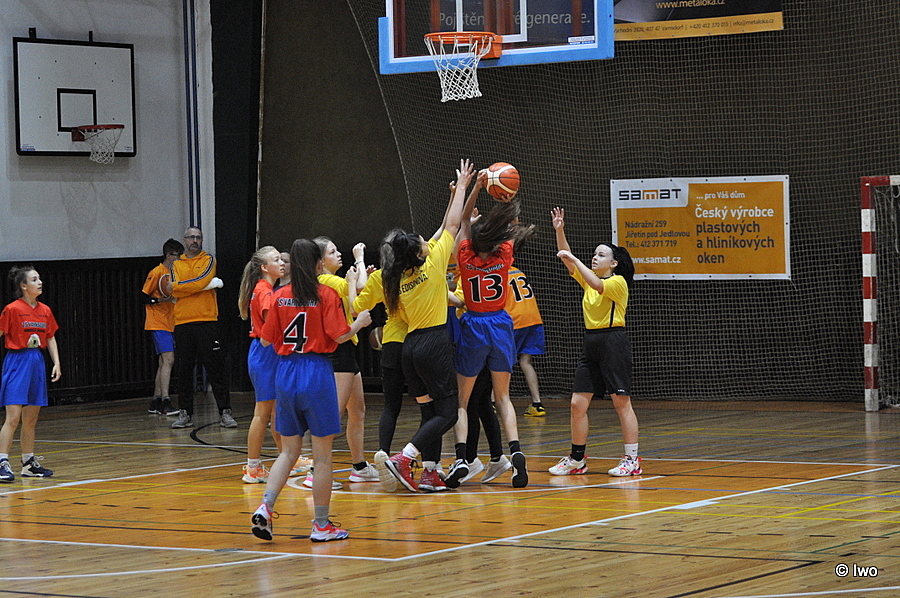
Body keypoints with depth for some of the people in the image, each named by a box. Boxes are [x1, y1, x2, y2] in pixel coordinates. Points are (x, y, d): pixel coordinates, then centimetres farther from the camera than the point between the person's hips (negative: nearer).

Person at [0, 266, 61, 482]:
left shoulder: (45, 311, 8)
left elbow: (51, 339, 17)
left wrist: (56, 363, 7)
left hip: (37, 363, 6)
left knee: (31, 420, 12)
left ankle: (29, 463, 21)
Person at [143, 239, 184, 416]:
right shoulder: (156, 273, -10)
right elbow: (144, 297, -10)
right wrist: (160, 300, -25)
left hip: (171, 324, 9)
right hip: (158, 323, -9)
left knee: (163, 362, 11)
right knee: (168, 360, -18)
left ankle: (156, 402, 16)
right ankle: (165, 402, -22)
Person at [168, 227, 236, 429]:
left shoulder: (209, 260, 7)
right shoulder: (176, 265, 14)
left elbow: (201, 281, -11)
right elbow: (174, 290, -3)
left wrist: (179, 287, -5)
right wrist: (209, 284, -7)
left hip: (206, 322, -3)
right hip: (182, 322, 3)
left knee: (216, 369, -4)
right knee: (184, 370, 5)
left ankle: (225, 412, -2)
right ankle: (185, 414, 12)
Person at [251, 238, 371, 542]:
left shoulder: (280, 296, 4)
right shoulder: (326, 294, -7)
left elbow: (266, 340, 6)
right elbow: (339, 335, -12)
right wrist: (359, 322, 7)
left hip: (286, 372, 4)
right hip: (316, 373, -4)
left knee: (288, 451, 14)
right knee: (322, 455, 4)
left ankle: (265, 507, -3)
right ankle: (321, 525, 7)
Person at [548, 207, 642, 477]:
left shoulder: (618, 282, -8)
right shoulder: (588, 278, 15)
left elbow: (597, 285, -27)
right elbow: (567, 259, 11)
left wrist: (574, 259, -23)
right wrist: (559, 231, -2)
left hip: (613, 342, -8)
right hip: (591, 342, 8)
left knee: (622, 402, -5)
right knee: (578, 403, 4)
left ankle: (632, 459, -1)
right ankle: (577, 459, 12)